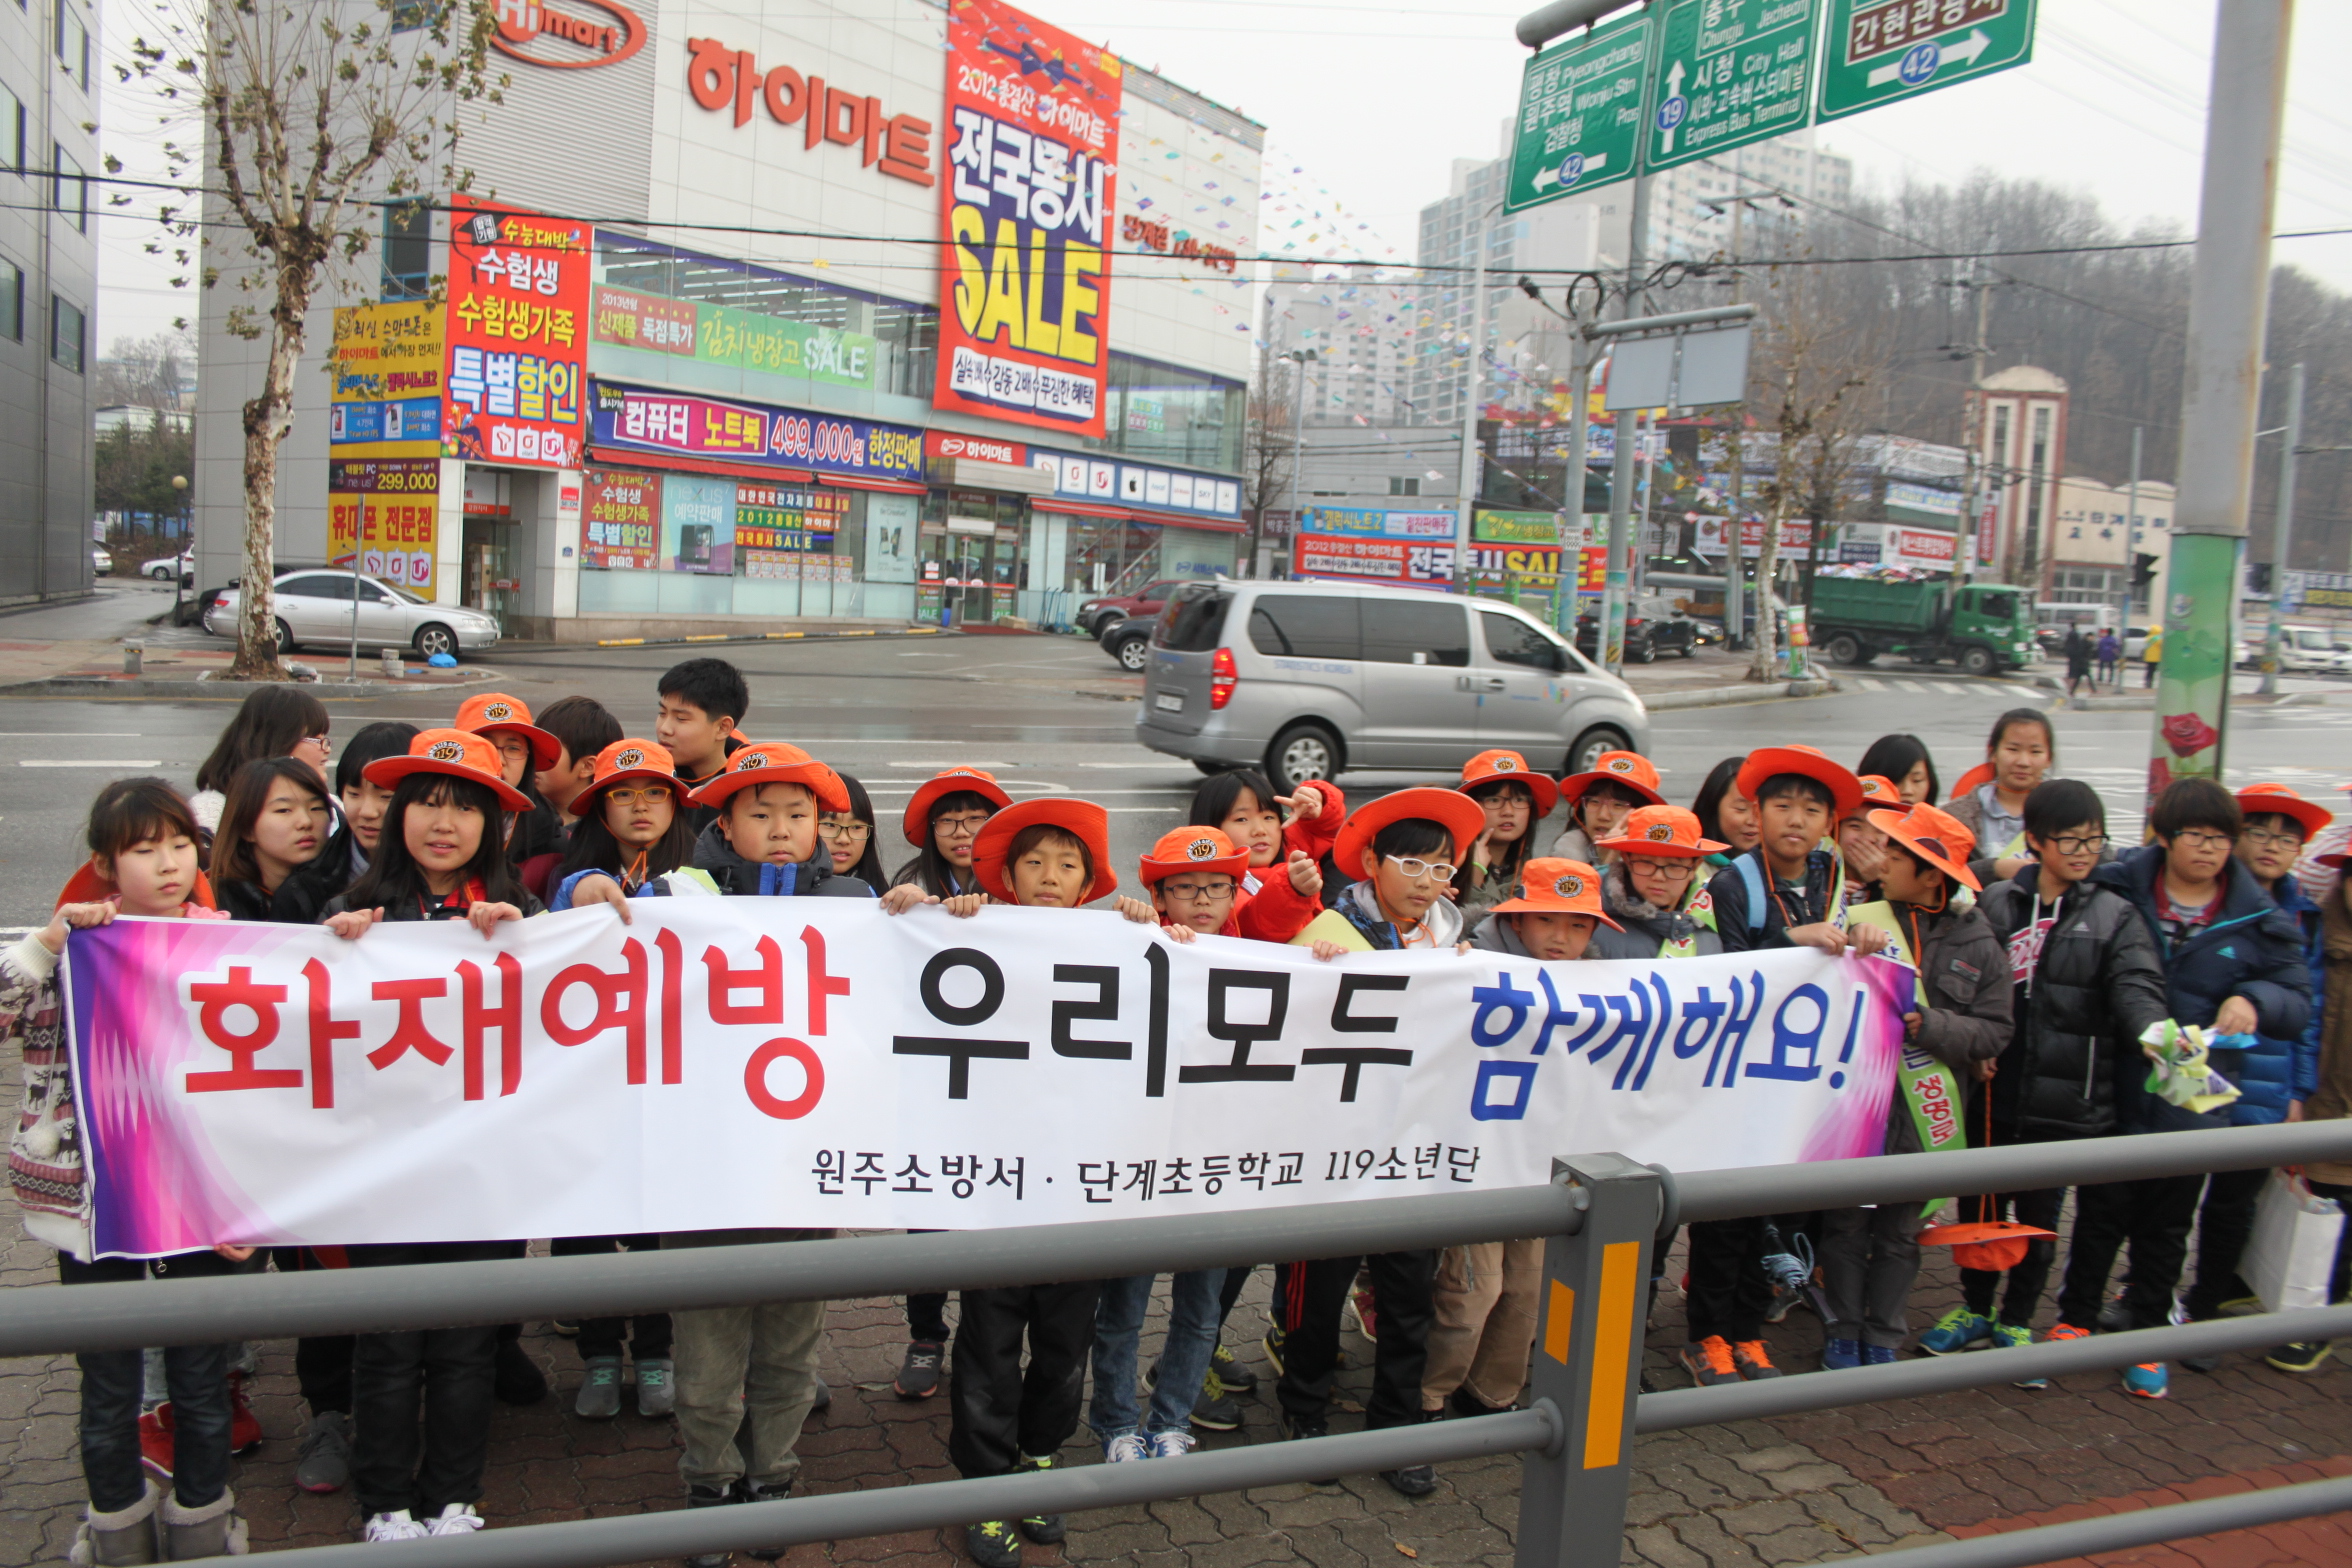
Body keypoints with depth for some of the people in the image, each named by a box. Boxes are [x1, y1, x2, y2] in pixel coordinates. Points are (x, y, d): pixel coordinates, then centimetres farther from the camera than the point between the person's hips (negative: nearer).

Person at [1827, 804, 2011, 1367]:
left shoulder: (1976, 943, 0)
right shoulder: (1860, 920, -5)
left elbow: (1995, 1031, -4)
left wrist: (1933, 1026, -19)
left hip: (1924, 1110, 1)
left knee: (1900, 1231, 14)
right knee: (1847, 1224, 9)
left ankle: (1882, 1339, 27)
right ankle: (1842, 1334, 24)